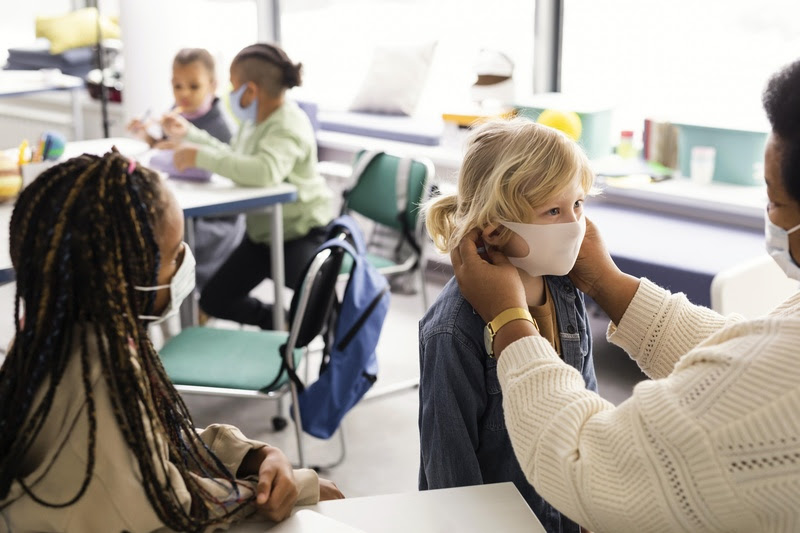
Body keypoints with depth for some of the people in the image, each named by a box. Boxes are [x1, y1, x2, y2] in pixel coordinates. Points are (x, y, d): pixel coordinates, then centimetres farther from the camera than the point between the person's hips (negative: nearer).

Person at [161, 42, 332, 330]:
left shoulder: (288, 126, -24)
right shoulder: (255, 120, 4)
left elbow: (265, 171, -43)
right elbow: (235, 157, 20)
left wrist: (202, 157, -37)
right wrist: (189, 134, 16)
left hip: (301, 233, -9)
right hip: (262, 231, 9)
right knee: (214, 300, 8)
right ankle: (278, 321, 31)